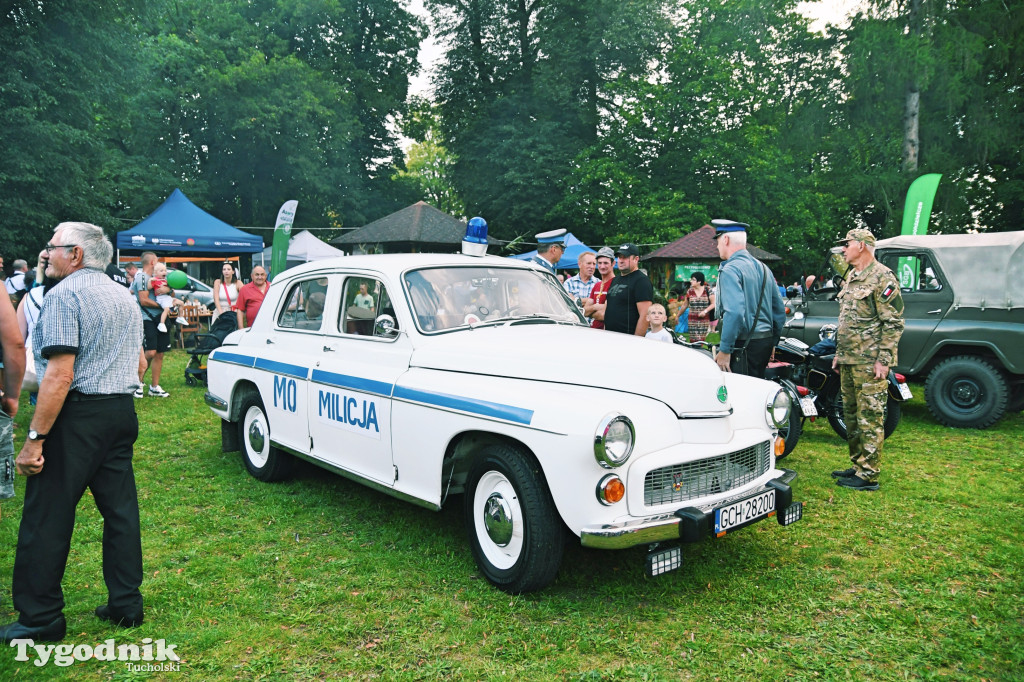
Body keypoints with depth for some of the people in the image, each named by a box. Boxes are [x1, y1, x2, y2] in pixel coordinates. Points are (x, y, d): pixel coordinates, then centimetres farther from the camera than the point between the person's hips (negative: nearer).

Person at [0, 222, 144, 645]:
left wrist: (34, 438, -17)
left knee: (46, 519, 3)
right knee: (121, 510, 12)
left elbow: (59, 376, -19)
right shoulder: (126, 298, 15)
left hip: (77, 415, -8)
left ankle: (40, 621, 11)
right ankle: (126, 605, 19)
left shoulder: (64, 295, -11)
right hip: (123, 412, 8)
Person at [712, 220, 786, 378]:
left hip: (744, 346, -9)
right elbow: (780, 310, 19)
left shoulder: (730, 270, -12)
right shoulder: (763, 268, 15)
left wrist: (724, 350, -21)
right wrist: (772, 342, 25)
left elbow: (734, 312, -24)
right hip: (765, 342, 9)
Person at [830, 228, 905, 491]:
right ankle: (857, 466, 25)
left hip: (870, 362, -10)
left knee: (870, 419, -5)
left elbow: (894, 323, -15)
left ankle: (868, 475, 0)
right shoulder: (852, 277, 18)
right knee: (851, 415, 14)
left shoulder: (882, 277, -11)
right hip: (849, 360, 10)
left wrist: (883, 359, -19)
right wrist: (839, 353, 22)